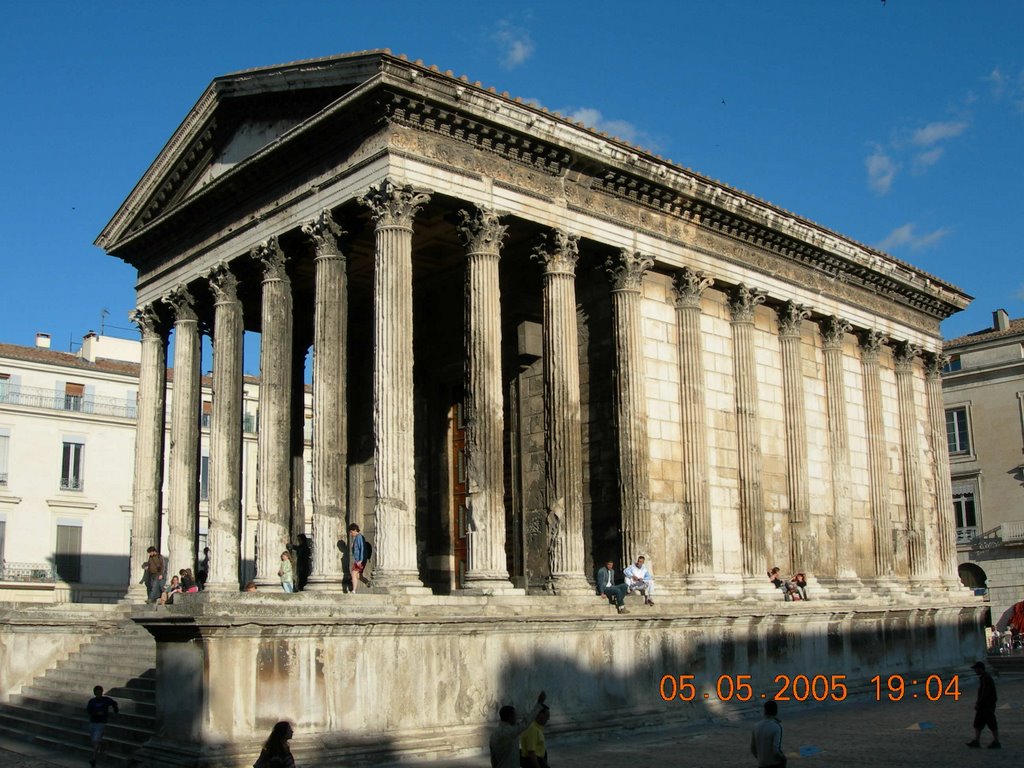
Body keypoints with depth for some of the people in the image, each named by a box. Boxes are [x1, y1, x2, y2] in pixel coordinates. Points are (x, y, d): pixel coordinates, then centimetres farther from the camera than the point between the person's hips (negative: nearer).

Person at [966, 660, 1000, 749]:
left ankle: (996, 742, 11)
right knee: (978, 723, 8)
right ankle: (976, 741, 10)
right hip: (982, 706, 10)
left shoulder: (987, 679, -20)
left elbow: (985, 694, -23)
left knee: (992, 724, 1)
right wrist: (978, 703, 13)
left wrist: (978, 703, -17)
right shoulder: (982, 678, 11)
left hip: (988, 706, -10)